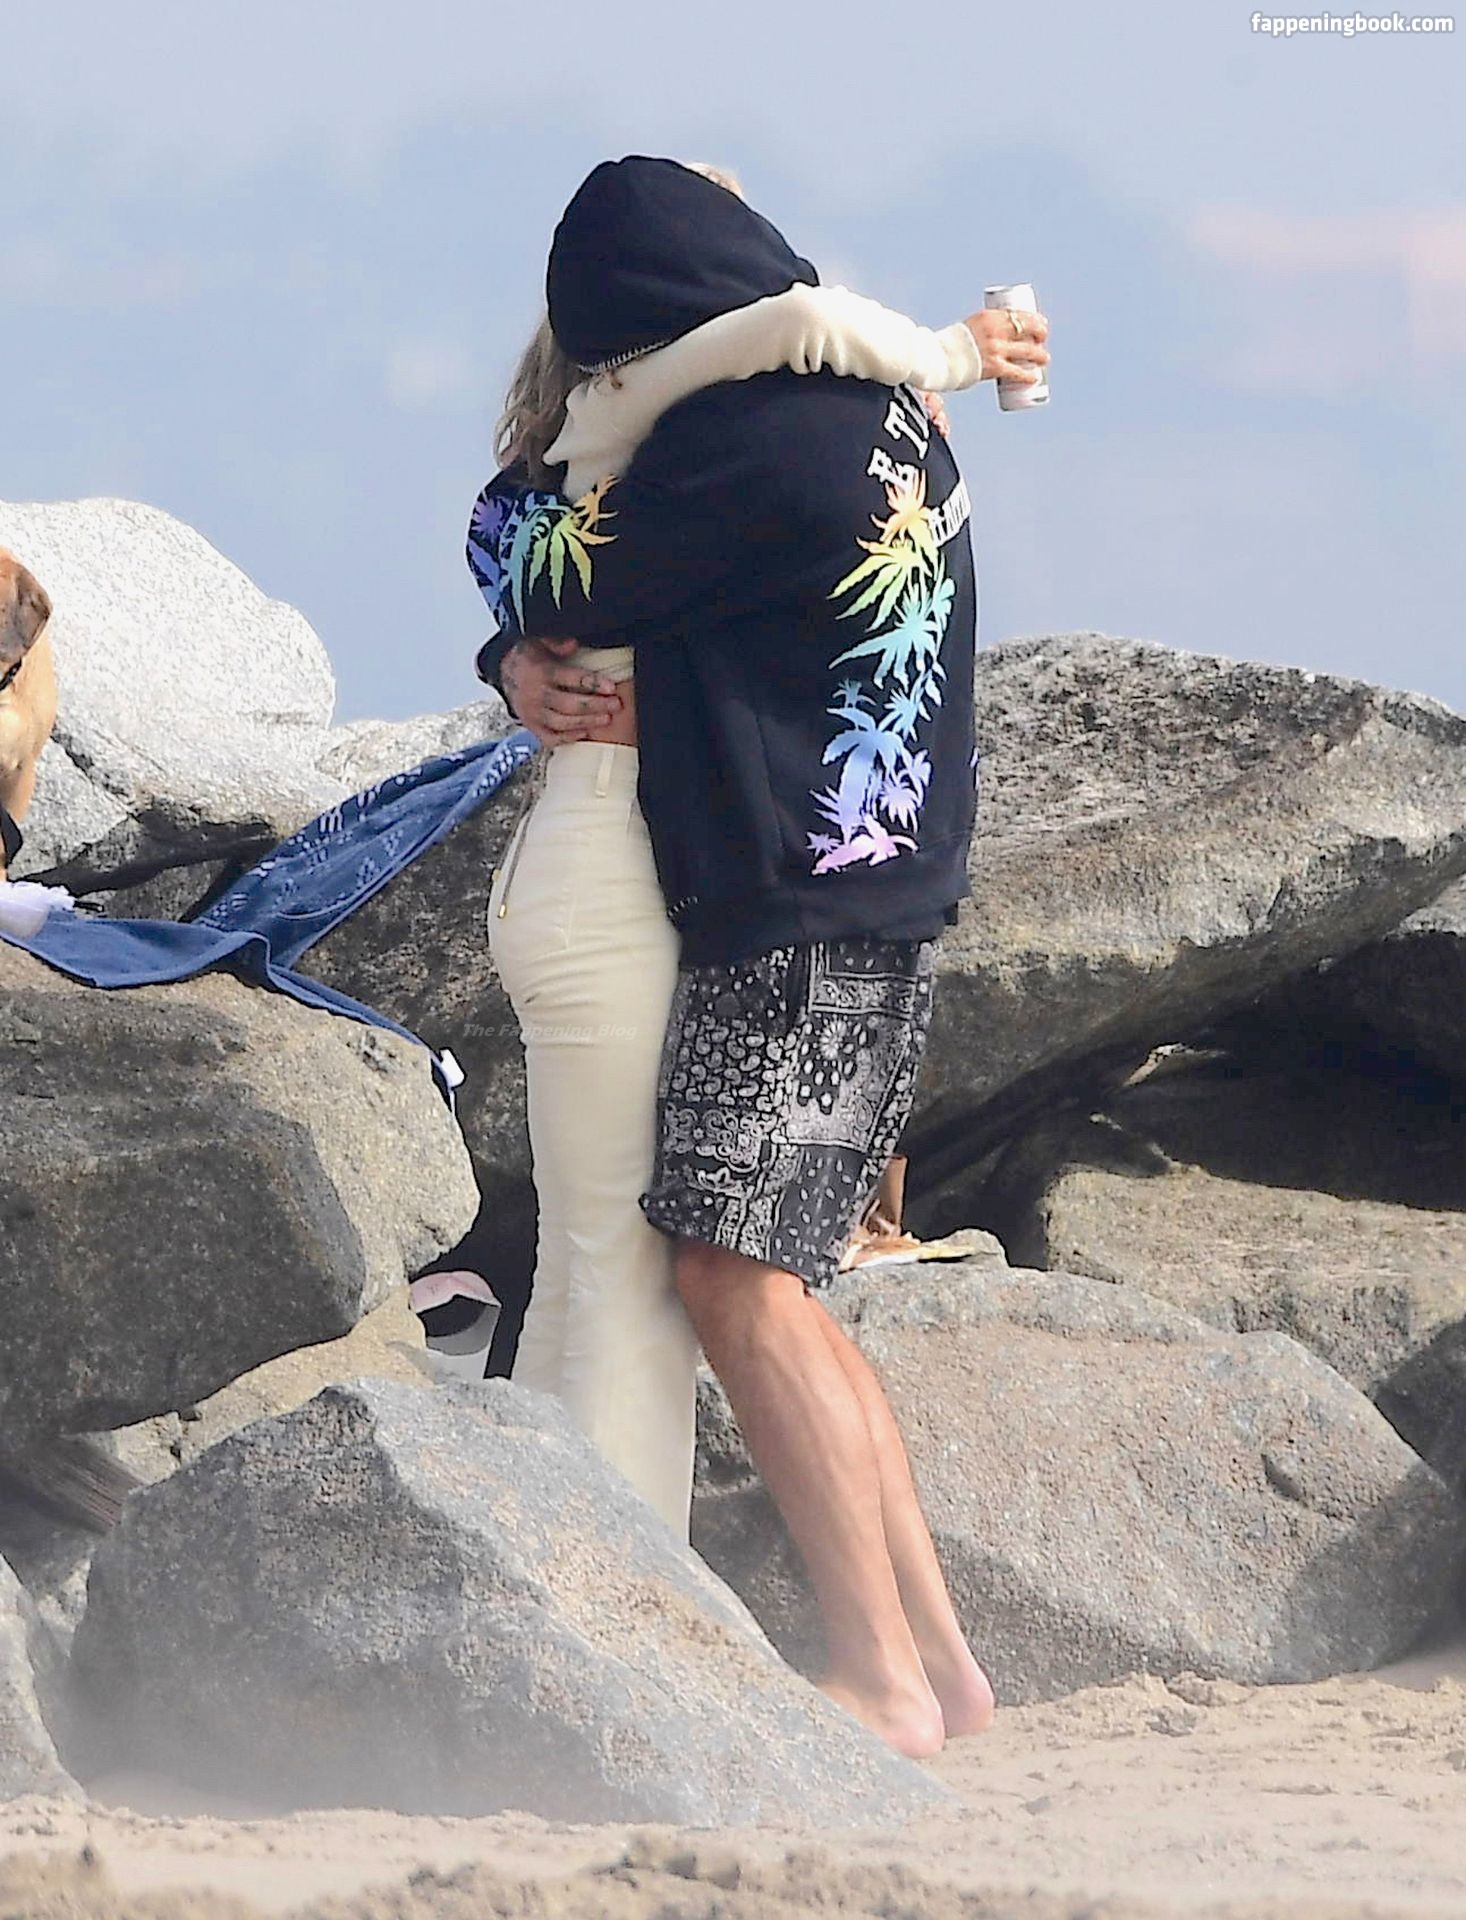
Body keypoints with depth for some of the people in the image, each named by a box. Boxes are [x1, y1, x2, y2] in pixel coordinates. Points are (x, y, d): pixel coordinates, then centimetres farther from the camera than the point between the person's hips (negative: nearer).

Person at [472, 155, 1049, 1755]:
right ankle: (937, 1656, 11)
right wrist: (542, 662, 7)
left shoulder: (750, 436, -18)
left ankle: (887, 1680, -13)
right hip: (886, 900, 10)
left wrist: (516, 499, 14)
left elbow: (541, 575, -8)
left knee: (736, 1280, -9)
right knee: (778, 1292, 12)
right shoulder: (888, 410, 13)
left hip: (791, 915, -10)